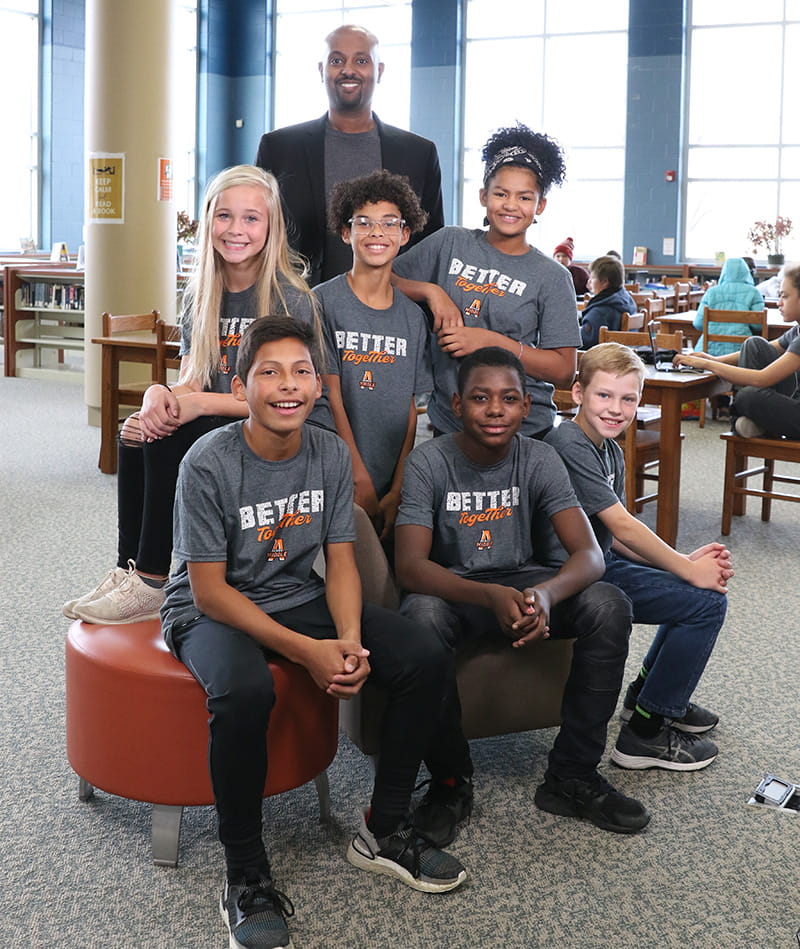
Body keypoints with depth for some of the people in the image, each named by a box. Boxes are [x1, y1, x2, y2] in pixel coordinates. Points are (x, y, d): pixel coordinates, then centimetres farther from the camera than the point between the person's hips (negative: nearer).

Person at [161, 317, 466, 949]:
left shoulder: (331, 453, -4)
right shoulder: (209, 463, -20)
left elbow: (340, 562, 0)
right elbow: (210, 590, -18)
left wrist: (350, 640, -20)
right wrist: (309, 652, -24)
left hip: (299, 598, 6)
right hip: (210, 611, -5)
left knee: (426, 660, -12)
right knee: (245, 694, -39)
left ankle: (385, 829, 6)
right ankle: (246, 873, -17)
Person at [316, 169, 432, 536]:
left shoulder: (412, 316, 8)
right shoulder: (323, 302, -4)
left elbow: (410, 409, 5)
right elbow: (331, 400, -8)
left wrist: (397, 491, -4)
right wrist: (361, 482, -12)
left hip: (392, 486, 4)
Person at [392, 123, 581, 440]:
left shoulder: (552, 278, -3)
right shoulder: (450, 243, 3)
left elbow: (564, 372, -8)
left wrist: (491, 341, -16)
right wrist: (430, 291, -10)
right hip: (446, 424, 2)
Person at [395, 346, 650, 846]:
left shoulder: (539, 460, -8)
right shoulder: (429, 462, -16)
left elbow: (590, 553, -17)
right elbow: (410, 566, -26)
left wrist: (546, 593, -41)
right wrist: (491, 597, -43)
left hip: (521, 580, 3)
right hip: (451, 588, -3)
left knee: (610, 605, -23)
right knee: (420, 617, -38)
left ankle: (572, 775, -9)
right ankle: (451, 781, -15)